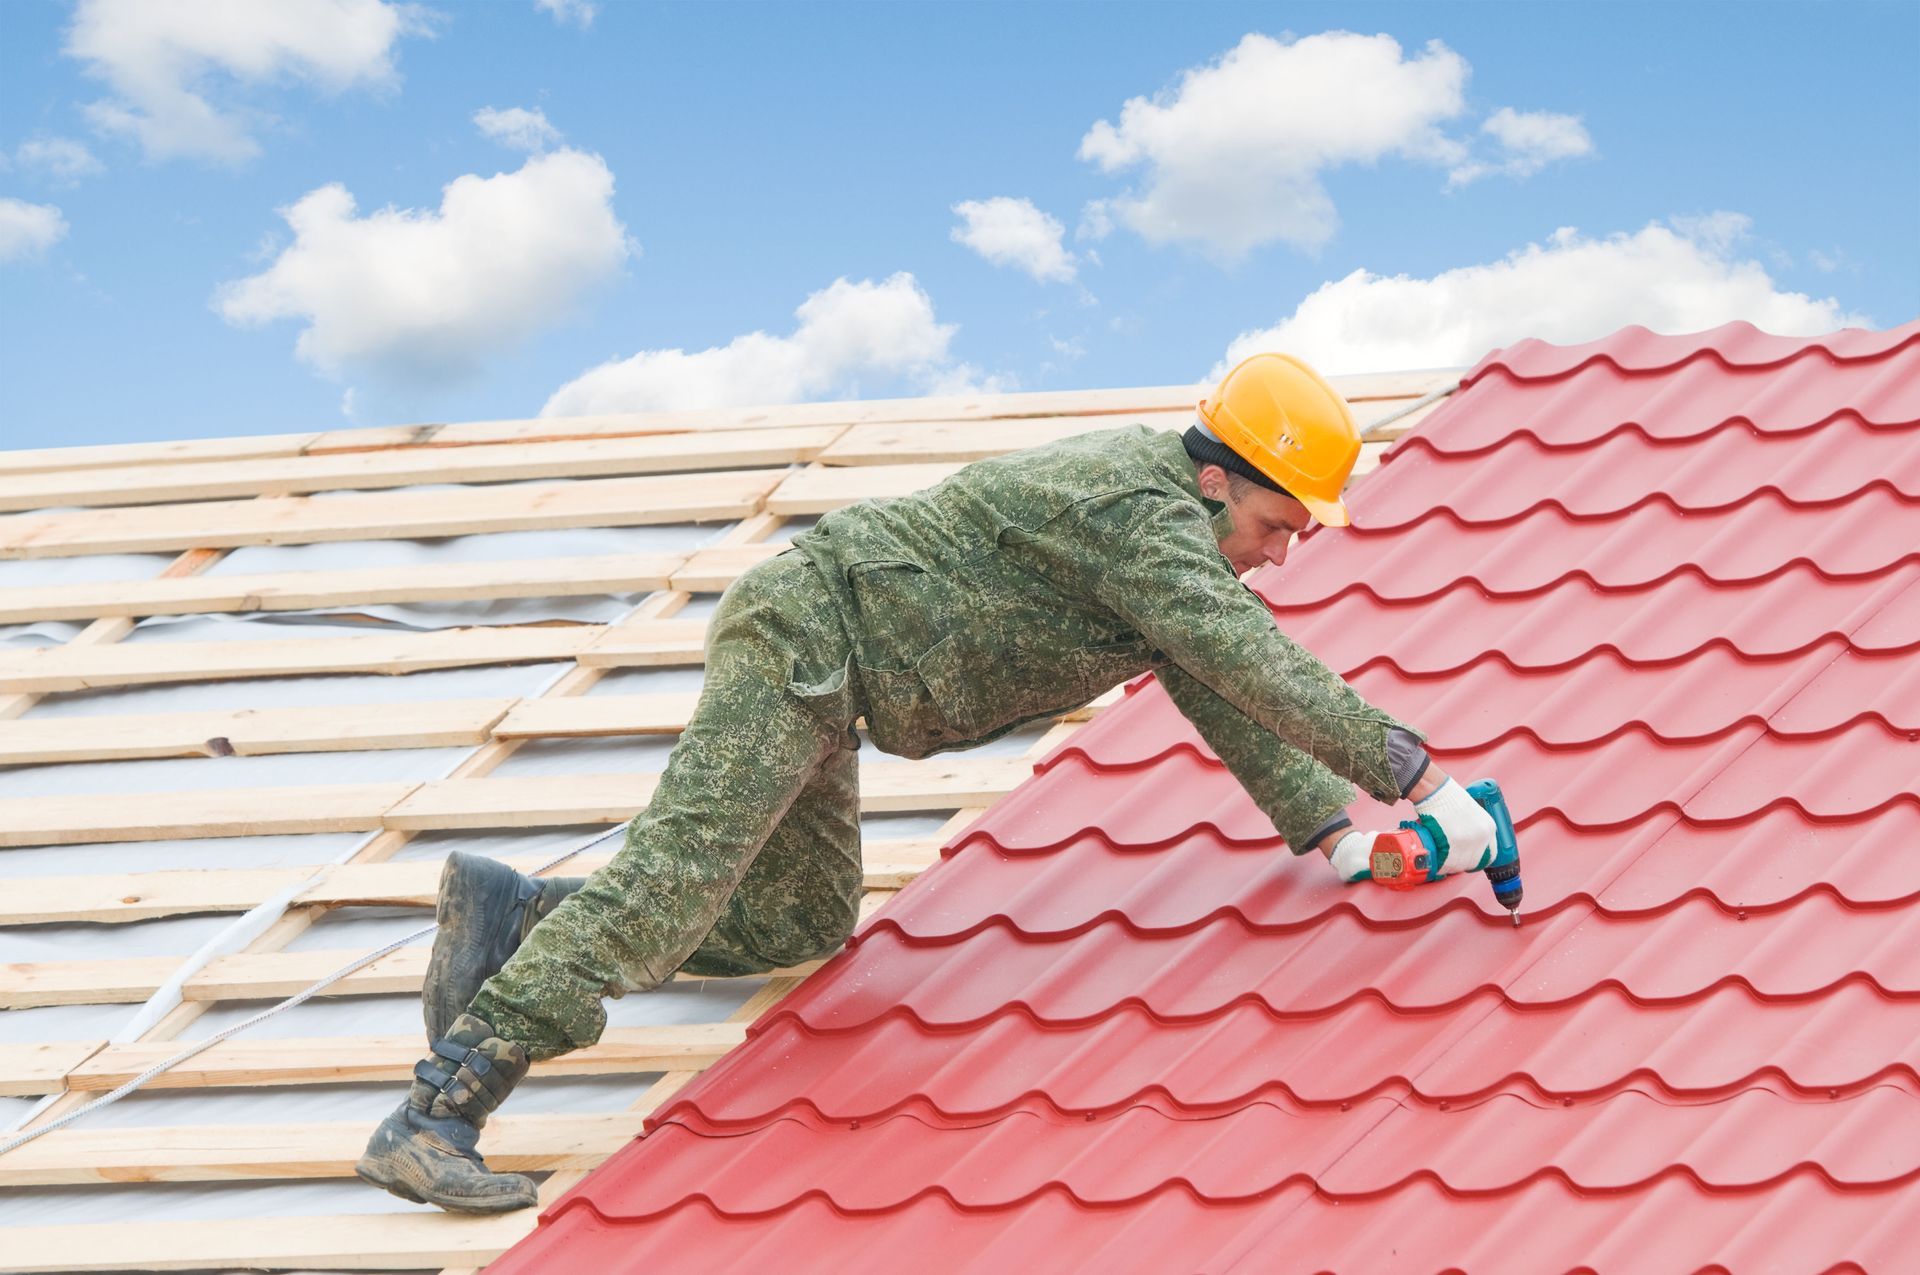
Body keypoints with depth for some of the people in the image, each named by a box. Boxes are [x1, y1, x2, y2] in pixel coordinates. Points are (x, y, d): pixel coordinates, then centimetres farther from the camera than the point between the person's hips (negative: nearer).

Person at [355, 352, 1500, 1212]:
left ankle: (514, 913, 12)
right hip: (807, 628, -10)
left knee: (797, 926, 14)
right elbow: (1255, 664, -28)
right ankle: (432, 1120, -25)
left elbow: (1235, 698, 15)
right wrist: (1418, 776, -29)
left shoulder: (1180, 532, 13)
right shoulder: (1140, 510, -19)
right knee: (673, 878, -19)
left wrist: (1336, 832, 3)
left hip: (812, 660, 10)